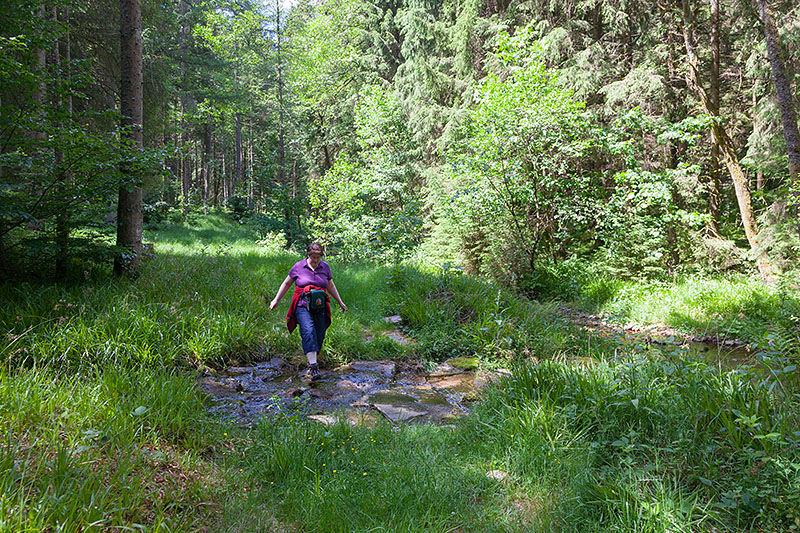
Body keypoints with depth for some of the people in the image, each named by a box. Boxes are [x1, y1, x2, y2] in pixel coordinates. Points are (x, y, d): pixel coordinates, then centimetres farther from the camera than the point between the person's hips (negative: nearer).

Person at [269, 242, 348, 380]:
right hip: (302, 306, -3)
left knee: (319, 336, 0)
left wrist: (340, 302, 25)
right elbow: (286, 283, 13)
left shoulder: (325, 267, 9)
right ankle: (313, 365, -30)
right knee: (308, 331, -23)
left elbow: (330, 286, 23)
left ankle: (312, 364, 17)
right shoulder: (298, 266, 2)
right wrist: (276, 300, 14)